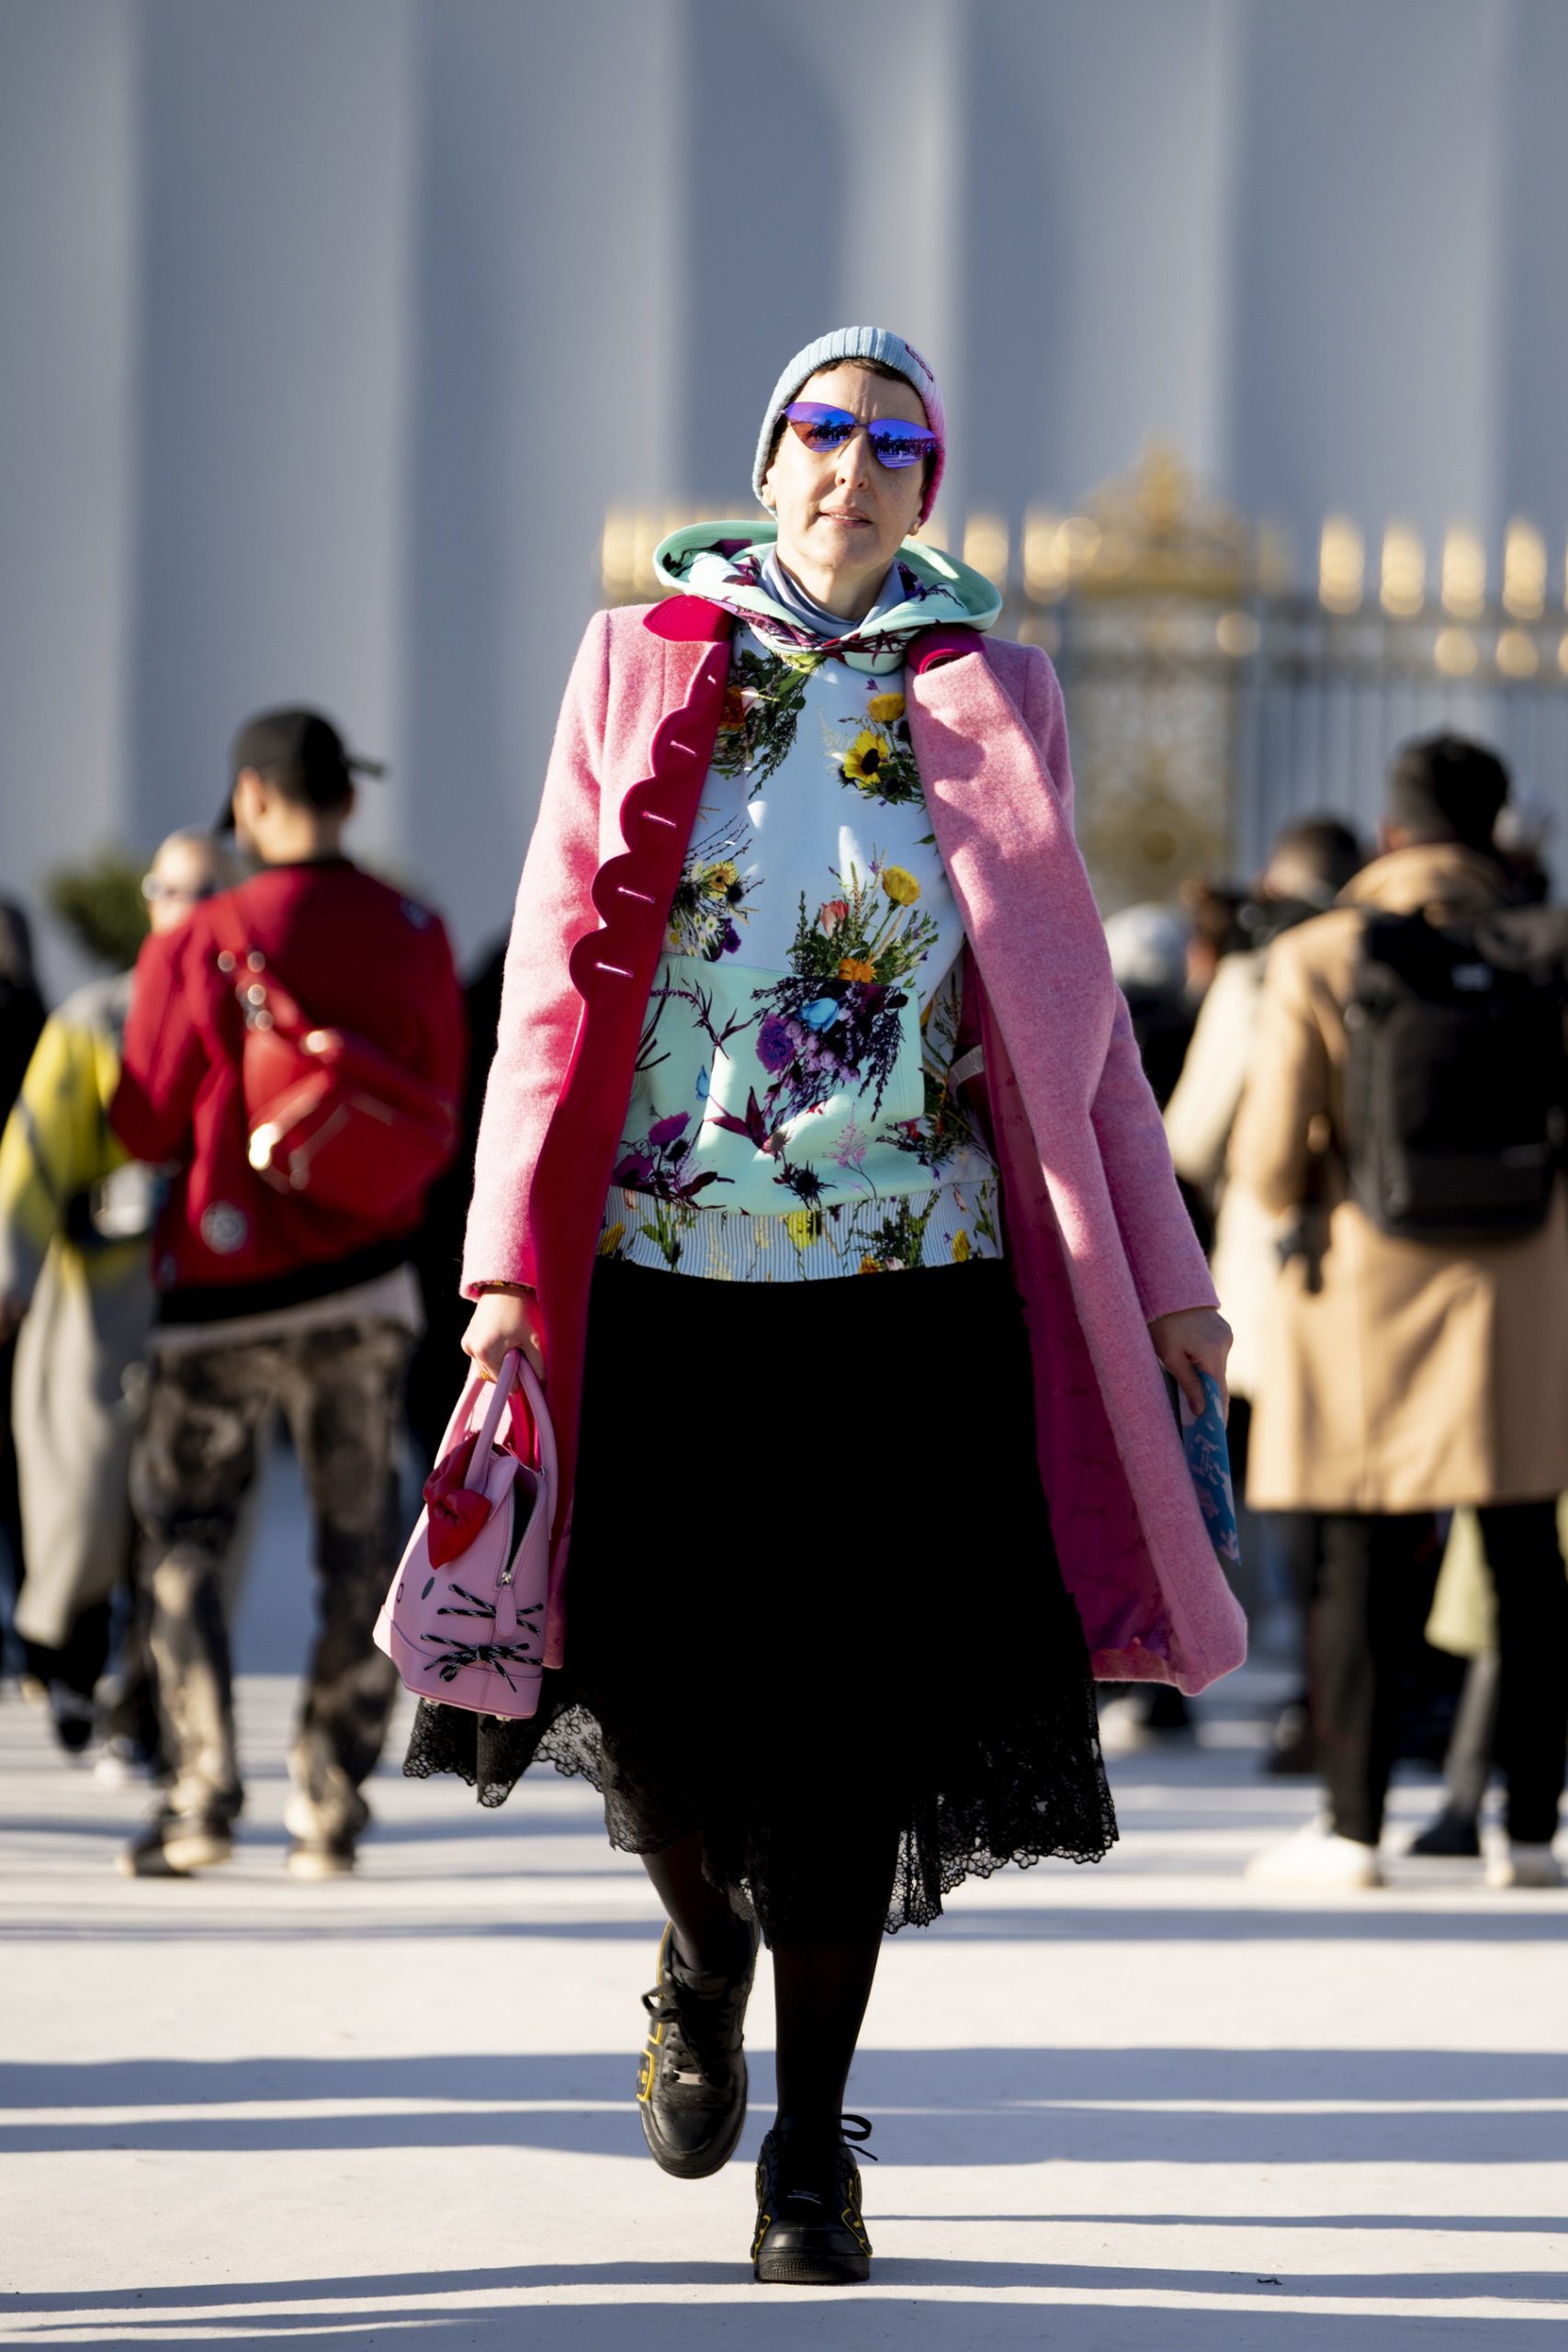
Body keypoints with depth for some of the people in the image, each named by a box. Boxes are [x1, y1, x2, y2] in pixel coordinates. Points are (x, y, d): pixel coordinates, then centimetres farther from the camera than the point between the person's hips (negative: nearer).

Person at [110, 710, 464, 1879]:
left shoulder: (199, 947, -12)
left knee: (183, 1536, 8)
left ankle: (203, 1791, -3)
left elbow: (145, 1127, -5)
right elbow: (437, 1112, 6)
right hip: (369, 1287, 3)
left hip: (225, 1289, -3)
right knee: (359, 1549, 10)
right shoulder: (416, 938, -2)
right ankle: (331, 1806, 8)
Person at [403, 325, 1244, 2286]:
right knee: (648, 1684, -3)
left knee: (851, 1718, -2)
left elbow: (1068, 1008, 10)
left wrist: (1155, 1271, 7)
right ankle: (702, 1956, 31)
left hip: (903, 1281, 0)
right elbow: (562, 969, 4)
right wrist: (512, 1257, -5)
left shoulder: (983, 699, 7)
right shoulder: (646, 667, 6)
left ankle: (814, 2139, 11)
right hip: (662, 1266, 0)